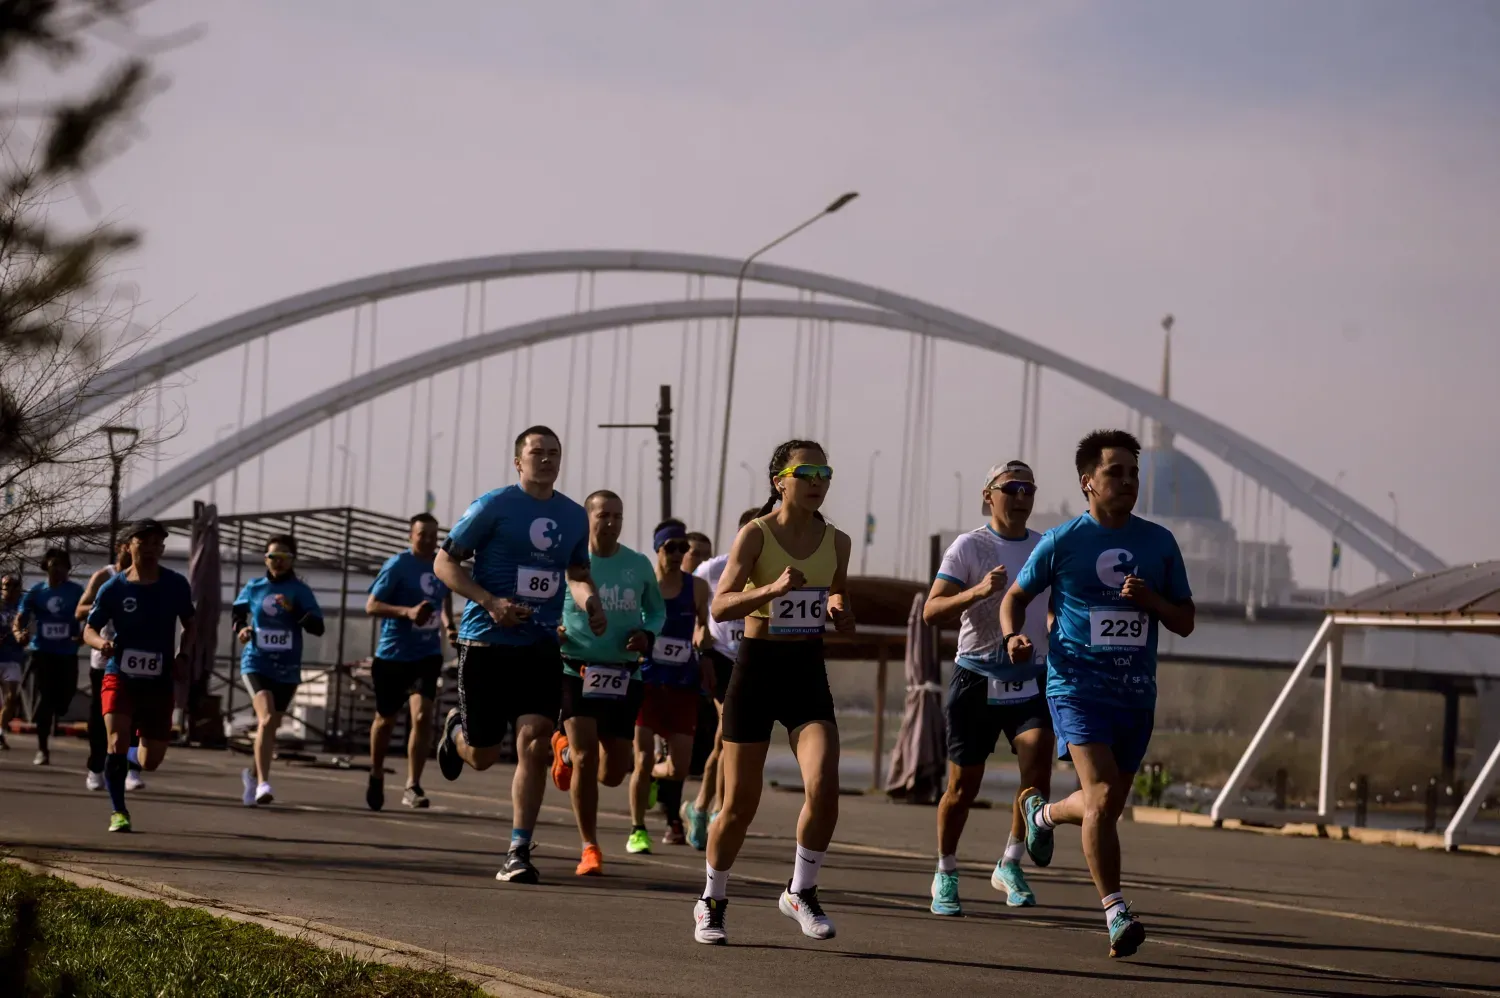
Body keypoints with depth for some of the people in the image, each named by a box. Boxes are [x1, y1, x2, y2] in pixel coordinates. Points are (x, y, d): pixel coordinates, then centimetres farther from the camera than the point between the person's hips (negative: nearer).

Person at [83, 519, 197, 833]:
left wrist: (182, 656, -5)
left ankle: (130, 758, 42)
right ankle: (118, 812, -5)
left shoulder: (176, 585, -1)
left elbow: (189, 625, 13)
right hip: (120, 677, -2)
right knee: (117, 741, -22)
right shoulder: (113, 588, -6)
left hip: (159, 681, 2)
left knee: (151, 762, 4)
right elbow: (89, 630, 1)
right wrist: (102, 643, -22)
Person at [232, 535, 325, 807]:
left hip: (287, 669, 2)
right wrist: (240, 629, 1)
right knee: (267, 719, -23)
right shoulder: (254, 588, 4)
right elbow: (237, 611, 22)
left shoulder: (300, 591, -1)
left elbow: (317, 627, -10)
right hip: (257, 663, -2)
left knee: (270, 726, 14)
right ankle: (263, 783, -26)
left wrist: (294, 610, -24)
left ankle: (254, 775, 39)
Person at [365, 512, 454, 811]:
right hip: (393, 654, -3)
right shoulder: (397, 565, -12)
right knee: (386, 719, 12)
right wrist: (408, 612, -28)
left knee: (422, 715, -16)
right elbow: (372, 605, -15)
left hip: (427, 654, 3)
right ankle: (376, 777, 37)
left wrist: (449, 623, 8)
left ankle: (412, 787, -12)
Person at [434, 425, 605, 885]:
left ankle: (519, 853, -7)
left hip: (541, 645, 3)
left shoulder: (574, 517, 9)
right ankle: (456, 728, 43)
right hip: (487, 643, -3)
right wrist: (491, 603, -19)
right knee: (483, 755, 5)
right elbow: (445, 562, -6)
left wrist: (590, 601, 1)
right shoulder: (494, 506, -7)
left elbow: (578, 573, 25)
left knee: (534, 742, -12)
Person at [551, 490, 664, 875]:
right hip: (576, 673, -3)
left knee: (613, 774, 5)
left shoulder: (639, 565, 3)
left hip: (624, 678, 3)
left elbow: (657, 610, 17)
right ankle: (590, 849, 1)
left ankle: (566, 749, 40)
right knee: (586, 760, -13)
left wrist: (647, 634, -4)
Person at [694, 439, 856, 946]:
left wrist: (838, 611, -3)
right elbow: (720, 605, -20)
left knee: (823, 787, -17)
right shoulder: (756, 534, -9)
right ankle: (712, 901, 25)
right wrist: (773, 589, -36)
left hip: (808, 671, 3)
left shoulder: (836, 542, 4)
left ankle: (801, 892, 4)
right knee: (741, 803, 3)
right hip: (757, 667, -3)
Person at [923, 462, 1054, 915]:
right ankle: (945, 875, 25)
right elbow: (931, 611, -13)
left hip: (1030, 678, 3)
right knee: (963, 786, 3)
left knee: (1037, 762, -19)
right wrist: (976, 592, -29)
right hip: (977, 677, -3)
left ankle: (1010, 865, -1)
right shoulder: (969, 547, -4)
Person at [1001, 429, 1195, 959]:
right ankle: (1116, 913, -14)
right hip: (1077, 686, -5)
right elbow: (1016, 597, 10)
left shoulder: (1159, 543, 7)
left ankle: (1043, 812, 48)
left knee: (1106, 805, 15)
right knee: (1102, 797, -20)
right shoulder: (1061, 542, -2)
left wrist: (1150, 600, -9)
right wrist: (1013, 635, -11)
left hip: (1136, 693, 5)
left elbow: (1185, 622, 11)